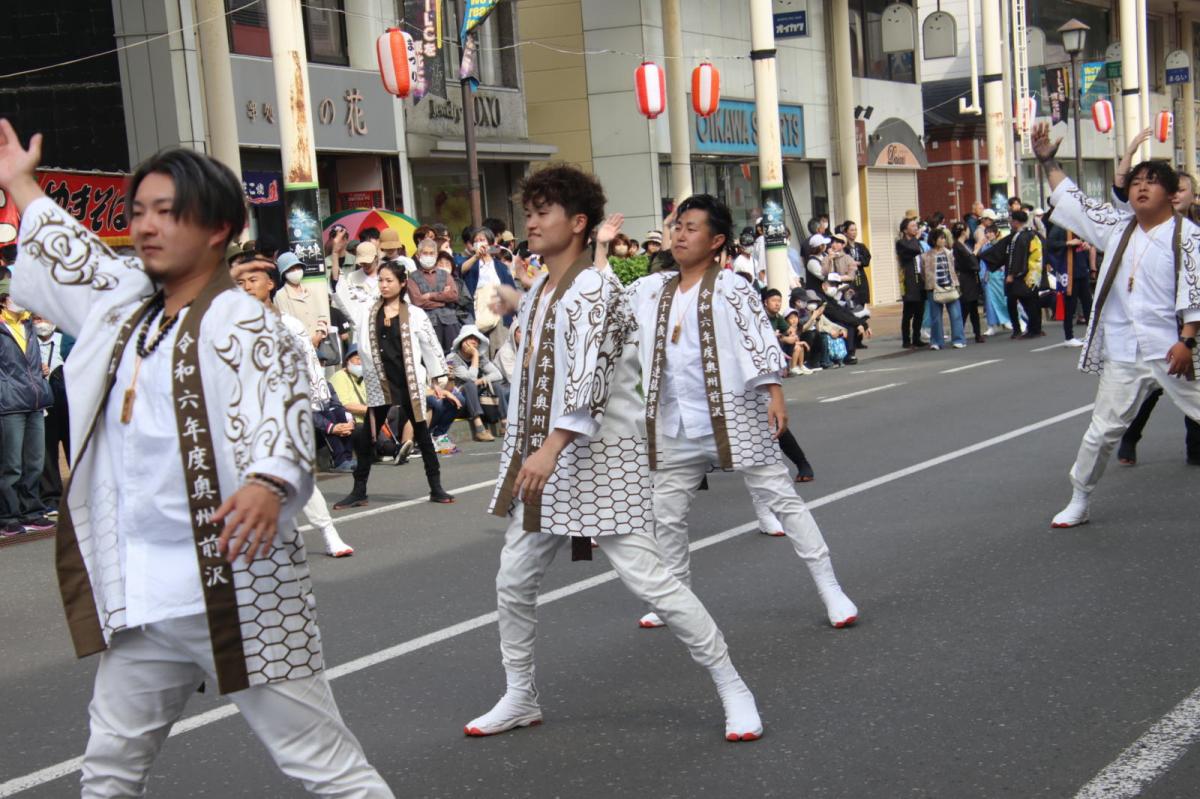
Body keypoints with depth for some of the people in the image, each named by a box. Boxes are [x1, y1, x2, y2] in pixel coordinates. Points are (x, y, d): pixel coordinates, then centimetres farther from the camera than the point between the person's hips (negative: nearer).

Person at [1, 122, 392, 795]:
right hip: (135, 601, 8)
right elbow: (73, 259, 34)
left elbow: (283, 413, -26)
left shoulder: (245, 325, -10)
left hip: (238, 595, -8)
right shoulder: (124, 311, 14)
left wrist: (267, 483, -46)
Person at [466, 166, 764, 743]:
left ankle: (733, 690, 1)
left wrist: (553, 446, -33)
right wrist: (520, 456, 19)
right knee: (513, 582, 12)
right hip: (544, 462, 9)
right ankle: (520, 699, 29)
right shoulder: (535, 295, 15)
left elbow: (589, 374, -24)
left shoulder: (594, 286, -12)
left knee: (646, 577, -11)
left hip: (601, 458, -9)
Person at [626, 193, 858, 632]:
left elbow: (761, 342, -11)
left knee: (782, 499, -1)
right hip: (677, 429, 5)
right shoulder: (651, 289, 9)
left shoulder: (731, 288, -6)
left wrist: (774, 394, -20)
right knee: (666, 516, 11)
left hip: (735, 419, -5)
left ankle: (830, 590, 4)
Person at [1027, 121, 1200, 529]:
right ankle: (1079, 501, 20)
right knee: (1102, 431, 8)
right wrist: (1048, 162, 18)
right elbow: (1073, 201, 20)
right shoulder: (1117, 229, 11)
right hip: (1122, 355, 4)